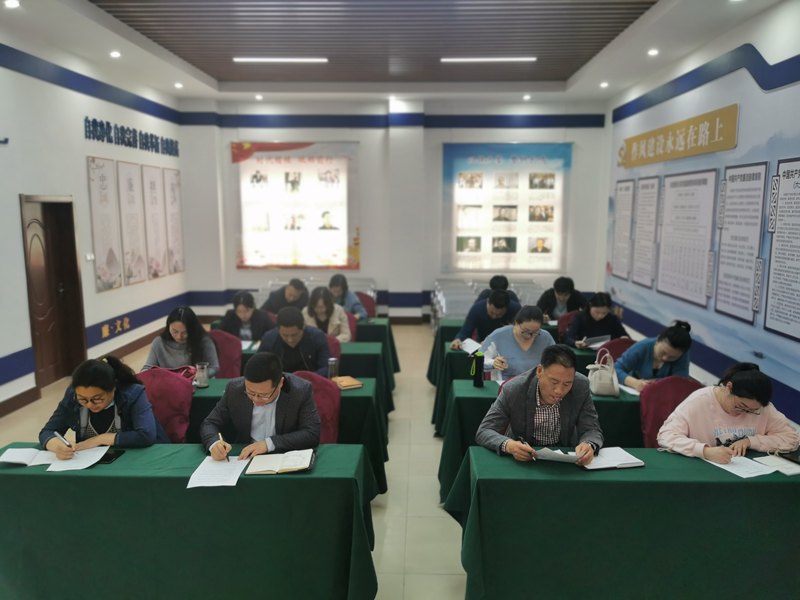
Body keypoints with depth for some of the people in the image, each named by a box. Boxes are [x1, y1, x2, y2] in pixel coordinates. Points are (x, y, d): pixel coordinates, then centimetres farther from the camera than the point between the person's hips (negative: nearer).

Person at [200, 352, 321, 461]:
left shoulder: (301, 390, -13)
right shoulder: (234, 389, -6)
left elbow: (312, 434, -15)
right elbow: (210, 424, 2)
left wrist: (269, 443, -23)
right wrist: (214, 443, -19)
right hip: (242, 461, 3)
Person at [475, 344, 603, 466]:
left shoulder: (581, 387, -14)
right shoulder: (513, 390, -20)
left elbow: (592, 430, -8)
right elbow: (484, 432, -18)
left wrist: (589, 445, -33)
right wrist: (508, 445, -39)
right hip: (521, 460, -1)